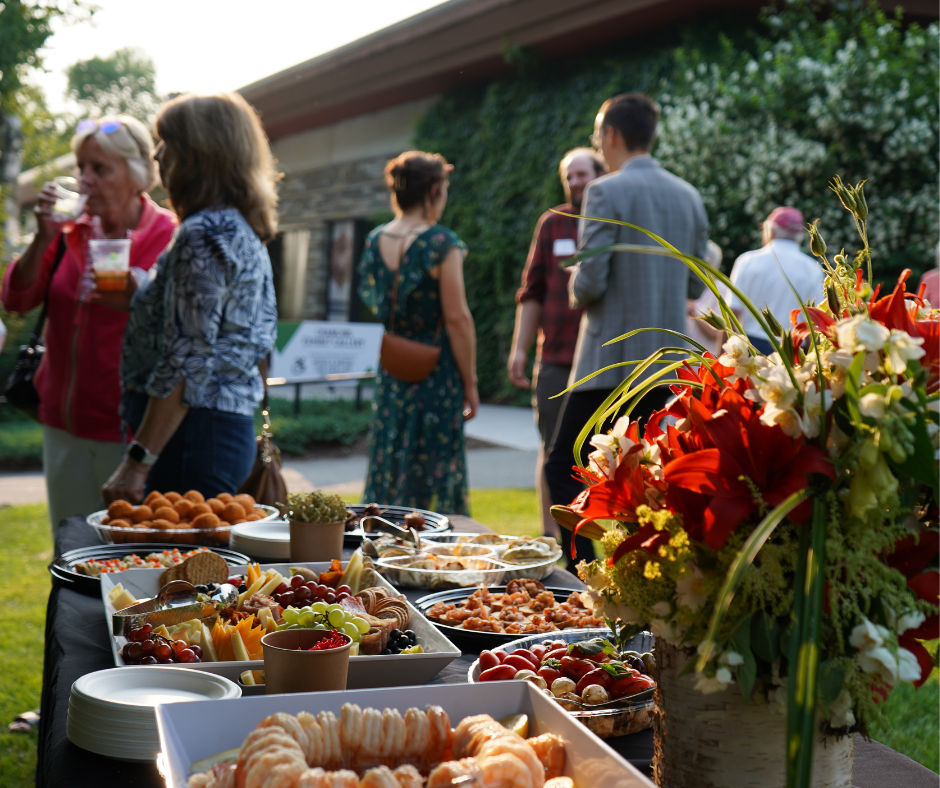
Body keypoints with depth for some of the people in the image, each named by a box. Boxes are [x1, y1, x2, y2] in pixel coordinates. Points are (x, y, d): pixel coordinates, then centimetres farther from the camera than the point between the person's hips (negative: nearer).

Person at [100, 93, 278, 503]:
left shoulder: (203, 235, -14)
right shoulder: (243, 231, 16)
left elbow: (187, 364, -20)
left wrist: (138, 462, -20)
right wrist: (141, 295, 21)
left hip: (194, 434, -10)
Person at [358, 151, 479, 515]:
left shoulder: (375, 240, 5)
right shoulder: (441, 243, -13)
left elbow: (372, 306, 11)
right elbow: (456, 317, -14)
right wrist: (470, 383, -8)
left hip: (389, 373, 6)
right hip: (436, 376, -6)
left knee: (386, 475, 14)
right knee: (436, 475, 3)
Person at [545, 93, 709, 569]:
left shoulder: (606, 192, -10)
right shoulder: (688, 196, 10)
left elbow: (590, 284, -15)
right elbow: (695, 285, 15)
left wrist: (576, 286, 6)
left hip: (611, 357, -7)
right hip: (665, 360, 7)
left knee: (563, 469, 1)